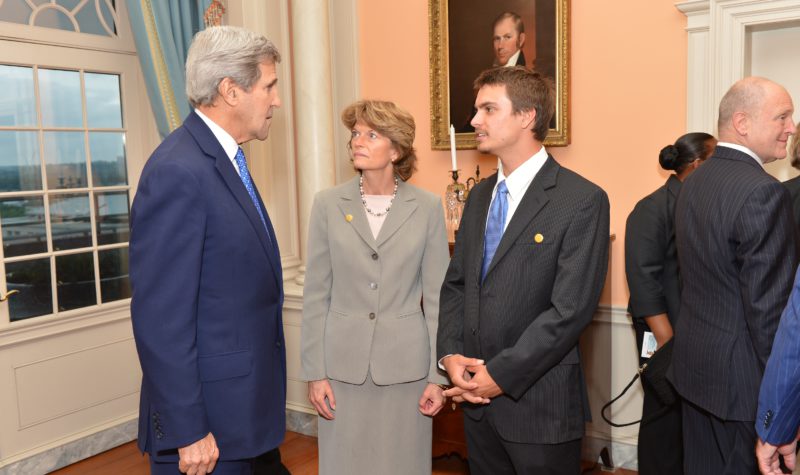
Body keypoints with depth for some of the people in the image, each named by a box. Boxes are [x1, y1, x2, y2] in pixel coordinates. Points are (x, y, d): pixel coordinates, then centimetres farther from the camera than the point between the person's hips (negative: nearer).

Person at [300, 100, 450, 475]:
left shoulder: (427, 207, -3)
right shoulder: (328, 204, -2)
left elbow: (437, 297, -1)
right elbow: (316, 295, 0)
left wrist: (438, 375, -2)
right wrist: (315, 372, -2)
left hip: (405, 365, 0)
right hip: (343, 363, 1)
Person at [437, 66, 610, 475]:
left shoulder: (582, 201, -14)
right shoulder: (479, 196, 9)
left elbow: (570, 311, -18)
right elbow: (455, 284, 10)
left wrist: (501, 375, -16)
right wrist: (450, 354, -4)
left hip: (538, 404, -6)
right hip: (477, 398, 6)